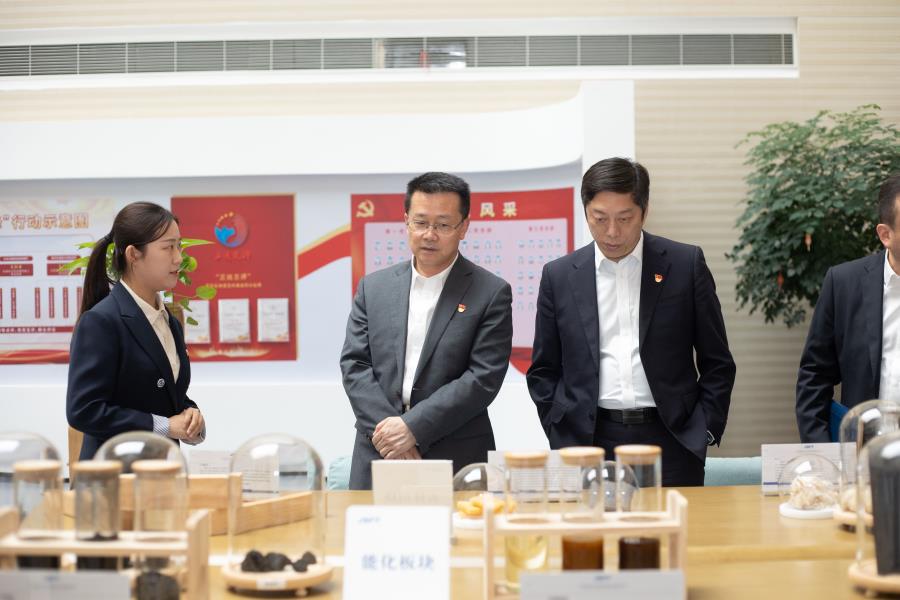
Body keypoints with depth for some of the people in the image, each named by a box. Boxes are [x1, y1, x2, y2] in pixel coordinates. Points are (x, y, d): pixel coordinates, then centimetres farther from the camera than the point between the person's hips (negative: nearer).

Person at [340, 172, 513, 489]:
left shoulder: (491, 293, -1)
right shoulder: (373, 287, 10)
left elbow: (484, 378, -9)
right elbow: (354, 364, 4)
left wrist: (413, 427, -15)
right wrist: (386, 428, -11)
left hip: (456, 464, -2)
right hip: (378, 459, 3)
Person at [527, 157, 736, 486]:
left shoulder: (686, 264, 2)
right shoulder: (559, 275, 6)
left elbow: (716, 363, 5)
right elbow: (543, 371, 11)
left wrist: (704, 432, -3)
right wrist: (561, 438, 1)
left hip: (670, 442, -1)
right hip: (587, 444, 1)